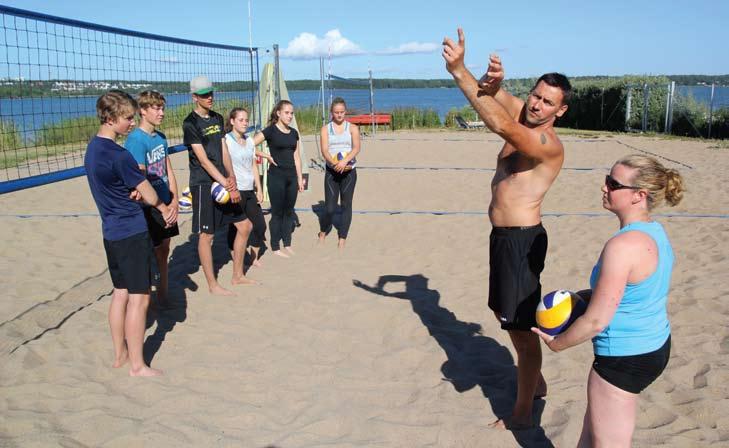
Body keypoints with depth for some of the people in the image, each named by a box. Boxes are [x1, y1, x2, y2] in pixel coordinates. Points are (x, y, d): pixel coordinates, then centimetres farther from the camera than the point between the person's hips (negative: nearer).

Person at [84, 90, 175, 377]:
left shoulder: (92, 148, 8)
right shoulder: (119, 155, -20)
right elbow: (146, 191, -8)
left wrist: (134, 190, -6)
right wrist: (164, 208, 10)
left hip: (111, 232, 9)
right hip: (132, 233, -9)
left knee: (120, 293, 17)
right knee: (139, 298, -1)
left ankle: (120, 354, 28)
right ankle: (137, 365, 7)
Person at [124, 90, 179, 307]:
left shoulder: (160, 137, 8)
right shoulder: (135, 139, -17)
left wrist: (174, 201, -2)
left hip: (166, 205, 8)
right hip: (148, 208, -8)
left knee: (164, 249, 16)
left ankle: (163, 295, 30)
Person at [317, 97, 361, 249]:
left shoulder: (352, 128, 5)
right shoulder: (326, 129, 5)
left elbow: (356, 148, -9)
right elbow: (324, 150, -6)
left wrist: (344, 161, -25)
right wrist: (334, 163, -24)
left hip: (349, 171, 0)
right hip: (331, 171, 0)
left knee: (346, 205, 4)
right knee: (329, 207, -2)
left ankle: (343, 237, 15)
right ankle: (323, 232, 24)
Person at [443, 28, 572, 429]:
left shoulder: (548, 144, -20)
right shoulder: (523, 119, 7)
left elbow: (500, 125, -37)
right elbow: (497, 97, -7)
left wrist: (459, 71, -39)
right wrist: (493, 81, -34)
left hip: (522, 241, -10)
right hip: (503, 236, 10)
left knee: (521, 327, -1)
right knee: (505, 314, 23)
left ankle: (522, 414, 14)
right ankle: (535, 383, 41)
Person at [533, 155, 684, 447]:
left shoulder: (623, 245, -29)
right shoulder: (655, 232, 0)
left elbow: (596, 321, -25)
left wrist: (558, 344, -9)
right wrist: (579, 296, 11)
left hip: (624, 358, -9)